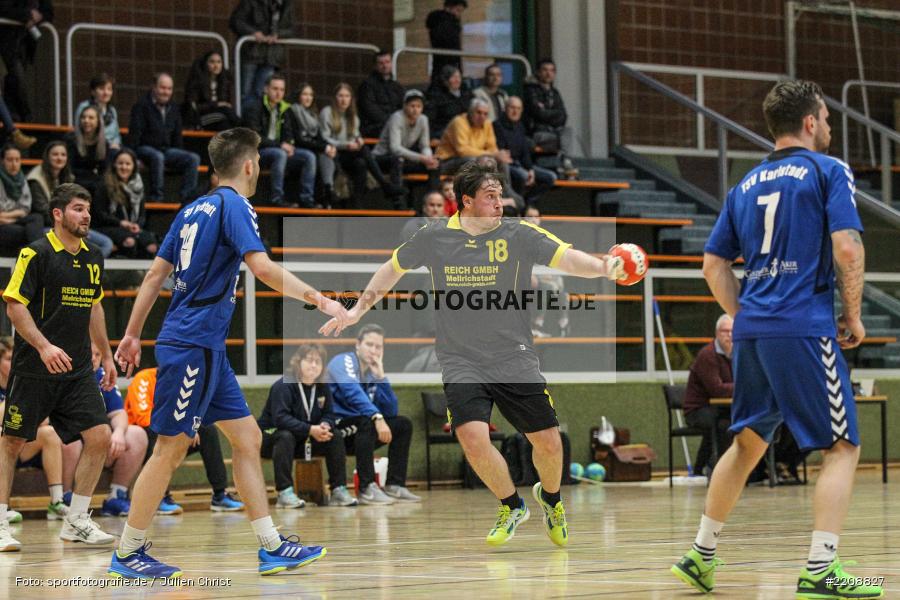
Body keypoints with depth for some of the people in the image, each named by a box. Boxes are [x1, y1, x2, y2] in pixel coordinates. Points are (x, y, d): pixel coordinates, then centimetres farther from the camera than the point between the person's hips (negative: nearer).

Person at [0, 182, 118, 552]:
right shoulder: (36, 254, -10)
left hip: (78, 370, 6)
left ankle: (75, 522, 7)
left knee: (100, 437, -4)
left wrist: (106, 355, 23)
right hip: (34, 369, -6)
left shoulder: (92, 258, 11)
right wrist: (44, 347, -23)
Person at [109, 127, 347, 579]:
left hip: (206, 347, 9)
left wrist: (132, 334, 19)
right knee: (171, 448, -4)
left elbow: (155, 275, 16)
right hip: (192, 344, -9)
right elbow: (263, 268, -23)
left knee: (246, 437, 8)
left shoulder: (193, 210, 15)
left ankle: (272, 547, 7)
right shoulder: (234, 206, -10)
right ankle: (127, 554, 3)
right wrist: (319, 300, -22)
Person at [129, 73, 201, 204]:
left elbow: (177, 137, 22)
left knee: (193, 158, -15)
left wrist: (179, 157, 11)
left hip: (166, 149, 6)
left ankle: (186, 197, -18)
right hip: (146, 148, -6)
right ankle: (155, 197, -34)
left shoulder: (173, 109, 16)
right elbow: (135, 134, -8)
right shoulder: (142, 106, -3)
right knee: (157, 157, -40)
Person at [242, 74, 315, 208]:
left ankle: (306, 199, -13)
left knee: (309, 156, -11)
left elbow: (288, 135, 17)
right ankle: (276, 199, -33)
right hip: (257, 152, -7)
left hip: (280, 150, 7)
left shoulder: (283, 110, 13)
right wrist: (279, 145, -24)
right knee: (280, 154, -37)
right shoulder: (254, 108, -9)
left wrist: (288, 146, -8)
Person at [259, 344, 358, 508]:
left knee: (336, 436, -10)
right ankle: (284, 493, -39)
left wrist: (325, 425, -25)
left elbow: (328, 415, 2)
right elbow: (280, 418, -31)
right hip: (271, 437, -6)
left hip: (303, 441, 6)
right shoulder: (283, 386, -21)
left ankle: (338, 490, -9)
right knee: (285, 437, -39)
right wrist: (310, 430, -38)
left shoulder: (323, 388, 2)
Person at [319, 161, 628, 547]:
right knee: (473, 437, -21)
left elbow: (566, 257, -15)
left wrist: (602, 266, -35)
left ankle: (550, 497, 33)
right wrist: (358, 310, 17)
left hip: (514, 357, 0)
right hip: (461, 361, 0)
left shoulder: (518, 234, -3)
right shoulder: (433, 237, 0)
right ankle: (512, 507, 7)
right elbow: (393, 268, 17)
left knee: (548, 443, -3)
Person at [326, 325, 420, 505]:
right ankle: (367, 489, -35)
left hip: (357, 433, 8)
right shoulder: (343, 362, -10)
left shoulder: (373, 372, 10)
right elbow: (353, 392, -29)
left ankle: (394, 485, -7)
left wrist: (380, 377, -8)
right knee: (367, 422, -33)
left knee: (403, 424, 0)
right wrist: (377, 417, -40)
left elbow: (391, 412, 1)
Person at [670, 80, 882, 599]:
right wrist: (854, 316, -2)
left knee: (748, 443, 20)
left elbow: (715, 266, 16)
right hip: (806, 328, -7)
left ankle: (701, 556, 24)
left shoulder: (747, 185, 17)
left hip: (752, 329, 7)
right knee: (842, 447, -2)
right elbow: (847, 247, -12)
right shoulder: (829, 171, -1)